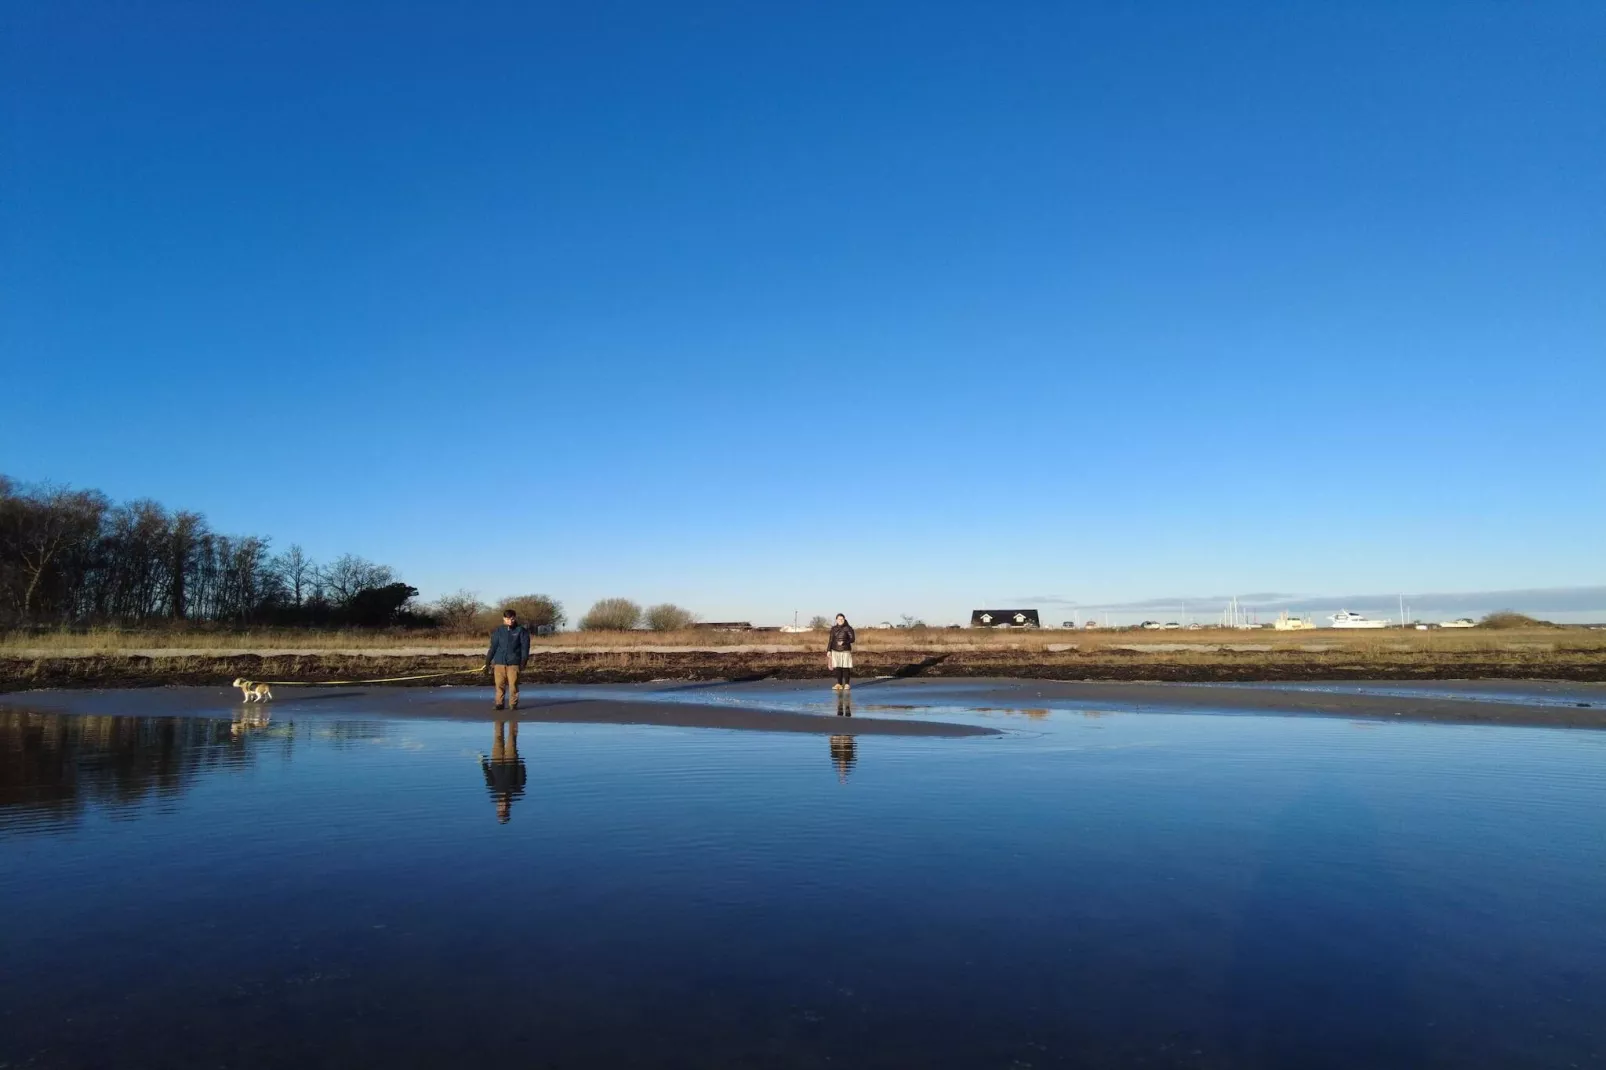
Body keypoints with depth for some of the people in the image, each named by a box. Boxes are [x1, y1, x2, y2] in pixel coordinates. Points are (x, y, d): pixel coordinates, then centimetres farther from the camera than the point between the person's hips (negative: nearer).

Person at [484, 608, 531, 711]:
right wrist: (488, 661, 11)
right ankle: (499, 703, 12)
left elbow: (525, 647, 2)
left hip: (514, 663, -2)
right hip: (499, 662, 2)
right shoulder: (498, 631, 11)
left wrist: (524, 661, -5)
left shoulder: (521, 630, 3)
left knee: (513, 685, -2)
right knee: (499, 684, 1)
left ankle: (514, 704, 9)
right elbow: (493, 647, 14)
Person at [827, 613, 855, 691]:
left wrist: (844, 642, -21)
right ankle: (839, 684, 9)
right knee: (837, 668, 2)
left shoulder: (848, 628, -4)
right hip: (835, 651, 3)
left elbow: (852, 639, -7)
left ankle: (847, 684, 5)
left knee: (846, 667, -3)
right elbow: (831, 640, 10)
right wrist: (828, 650, 5)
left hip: (845, 650, -3)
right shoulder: (833, 629, 7)